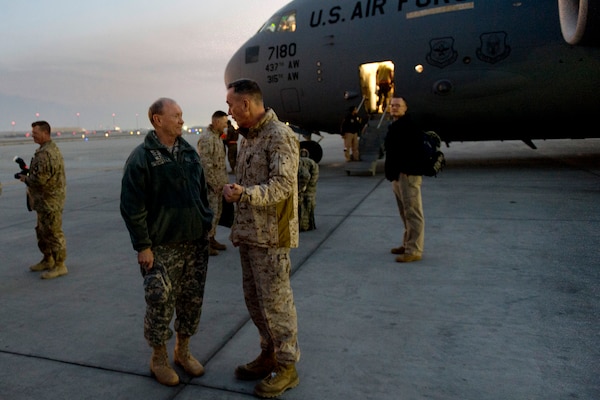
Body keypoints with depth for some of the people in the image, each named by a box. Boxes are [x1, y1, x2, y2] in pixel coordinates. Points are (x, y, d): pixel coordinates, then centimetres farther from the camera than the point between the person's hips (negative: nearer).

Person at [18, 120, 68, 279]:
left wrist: (25, 178, -8)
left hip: (50, 200, -11)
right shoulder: (51, 148, 14)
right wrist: (28, 172, 9)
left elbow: (41, 179, -26)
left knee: (53, 232, -3)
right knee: (42, 231, 20)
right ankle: (48, 260, 33)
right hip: (45, 200, 11)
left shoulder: (46, 153, -21)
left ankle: (59, 266, 5)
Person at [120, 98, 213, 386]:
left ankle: (183, 351, 33)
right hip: (162, 247, -6)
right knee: (160, 303, 3)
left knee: (192, 301, 13)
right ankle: (159, 358, 25)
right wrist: (143, 246, -13)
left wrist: (206, 227, 13)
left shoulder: (189, 152, 10)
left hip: (195, 243, 6)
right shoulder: (141, 157, -9)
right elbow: (132, 207, -11)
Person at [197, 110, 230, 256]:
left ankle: (212, 238, 26)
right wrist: (215, 184, -18)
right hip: (210, 183, -10)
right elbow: (206, 164, -20)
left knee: (217, 212, 15)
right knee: (210, 213, -4)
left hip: (219, 182, 10)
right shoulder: (206, 138, -16)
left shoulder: (217, 136, 14)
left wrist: (224, 181, 14)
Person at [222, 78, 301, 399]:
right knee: (254, 298, 16)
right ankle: (269, 354, 32)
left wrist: (245, 194, -33)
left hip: (270, 235, -9)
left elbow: (283, 185, -22)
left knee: (275, 301, 0)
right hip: (248, 233, 9)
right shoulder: (247, 137, 15)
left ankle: (287, 366, 16)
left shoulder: (280, 136, -14)